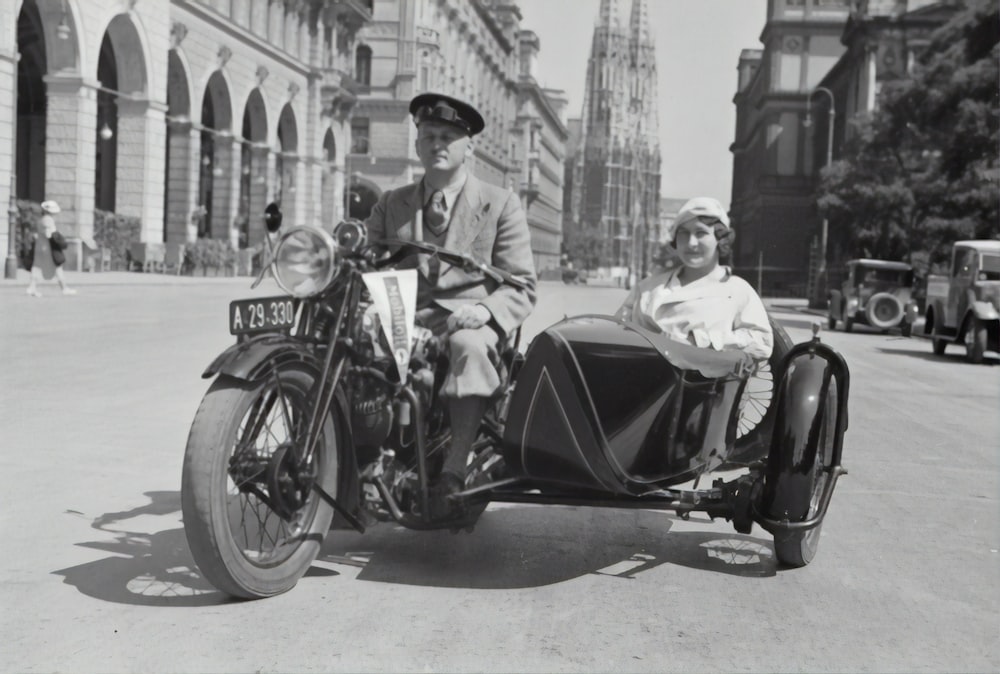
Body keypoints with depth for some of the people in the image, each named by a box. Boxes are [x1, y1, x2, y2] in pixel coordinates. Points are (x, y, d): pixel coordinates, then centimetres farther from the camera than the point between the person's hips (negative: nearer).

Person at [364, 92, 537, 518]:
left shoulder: (500, 204, 11)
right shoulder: (391, 205, 21)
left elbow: (521, 287, 3)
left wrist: (483, 311, -18)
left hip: (469, 324, -3)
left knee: (469, 346, -38)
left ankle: (454, 471, -36)